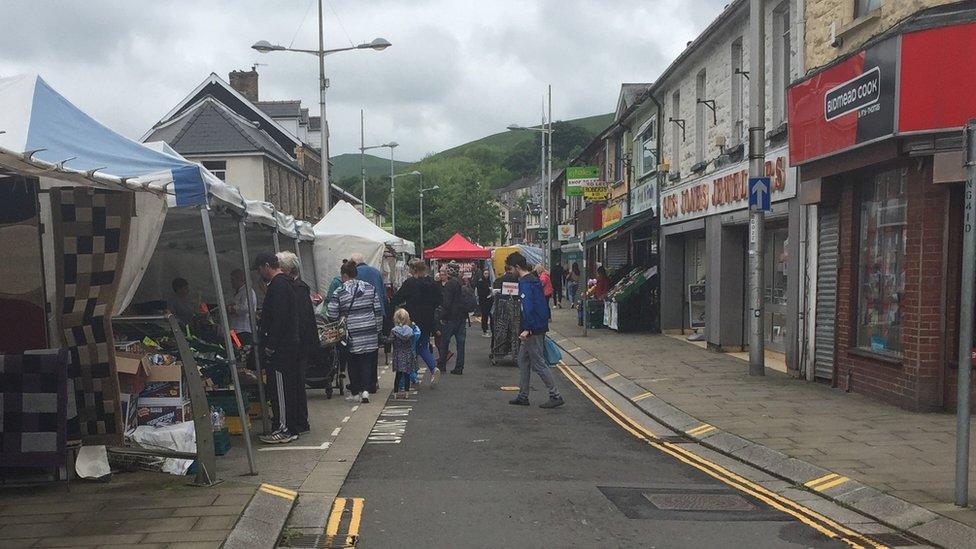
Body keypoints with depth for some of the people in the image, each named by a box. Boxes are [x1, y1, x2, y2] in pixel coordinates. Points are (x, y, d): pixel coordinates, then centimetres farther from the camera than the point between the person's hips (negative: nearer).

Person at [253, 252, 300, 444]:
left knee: (280, 388, -5)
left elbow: (278, 318, -22)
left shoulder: (278, 285, -15)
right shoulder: (286, 283, 17)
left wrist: (270, 345, -20)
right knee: (289, 387, 13)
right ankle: (291, 428, 20)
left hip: (280, 348, -10)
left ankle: (285, 430, -1)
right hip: (290, 344, 10)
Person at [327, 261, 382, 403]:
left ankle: (355, 392, 19)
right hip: (370, 333, 3)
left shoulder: (339, 293, -7)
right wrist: (378, 330, 13)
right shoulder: (370, 288, 3)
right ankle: (365, 389, -4)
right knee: (365, 361, 10)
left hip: (351, 334, -2)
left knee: (353, 363, 12)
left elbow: (332, 316, -7)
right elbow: (378, 311, 5)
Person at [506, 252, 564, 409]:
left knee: (538, 363, -3)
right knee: (523, 360, 16)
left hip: (533, 329, -10)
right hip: (540, 326, 10)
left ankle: (555, 396, 1)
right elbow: (543, 304, 19)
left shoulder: (525, 283, -17)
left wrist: (527, 329, -26)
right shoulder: (535, 279, 13)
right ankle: (523, 396, 21)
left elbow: (528, 307, -26)